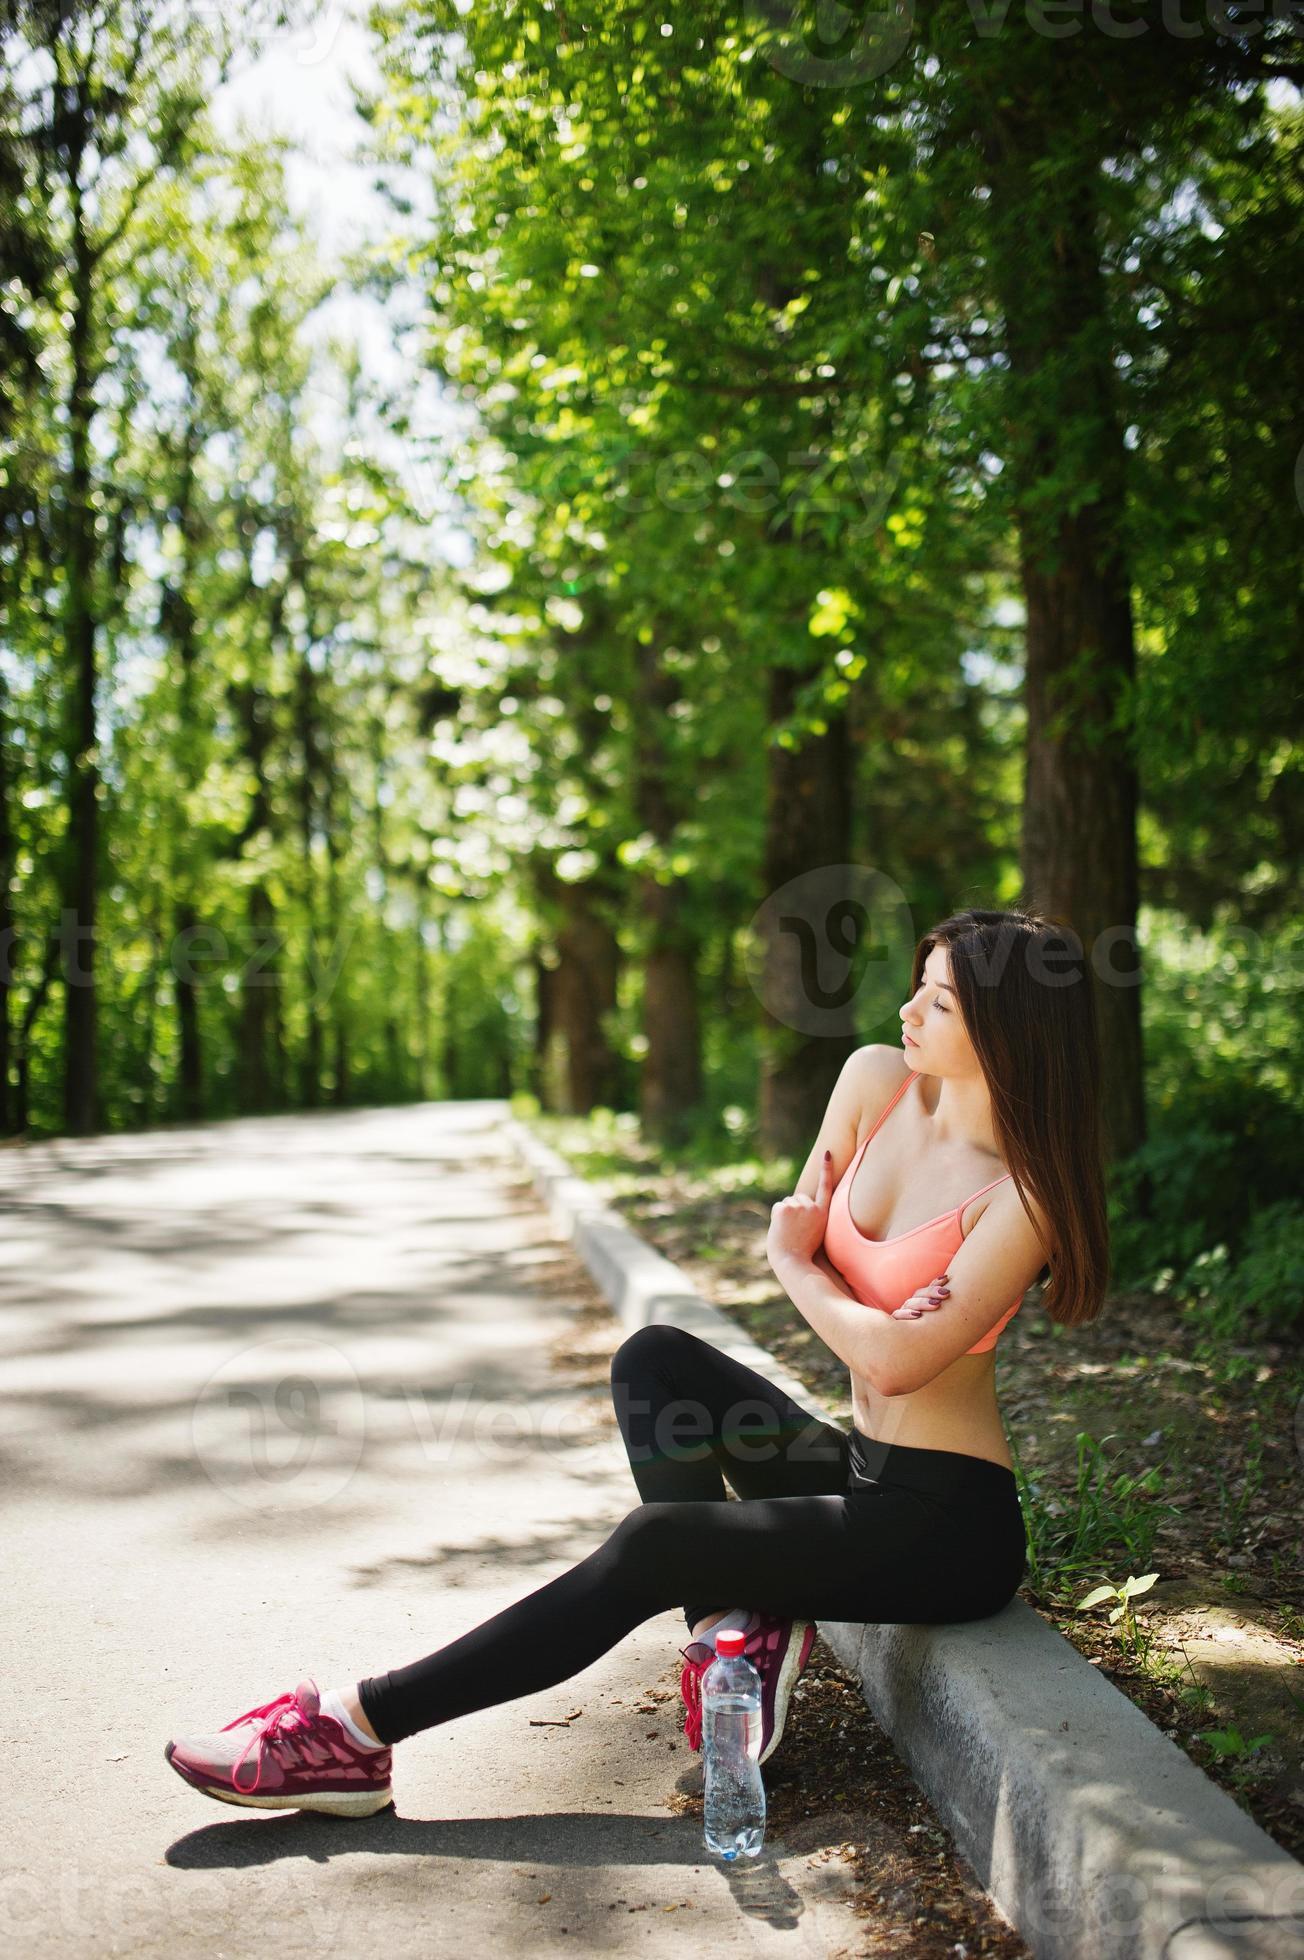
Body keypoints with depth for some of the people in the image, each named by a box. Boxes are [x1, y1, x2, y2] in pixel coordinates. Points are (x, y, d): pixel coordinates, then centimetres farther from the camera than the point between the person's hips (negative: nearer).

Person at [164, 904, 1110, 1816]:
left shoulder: (1025, 1191, -20)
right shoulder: (877, 1082, 0)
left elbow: (897, 1359, -24)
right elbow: (798, 1239, 8)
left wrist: (798, 1267, -6)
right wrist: (886, 1339, -10)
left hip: (946, 1522, -8)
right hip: (861, 1469, 8)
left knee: (654, 1543, -20)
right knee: (656, 1358, -5)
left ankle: (358, 1729, -16)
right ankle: (734, 1627, -17)